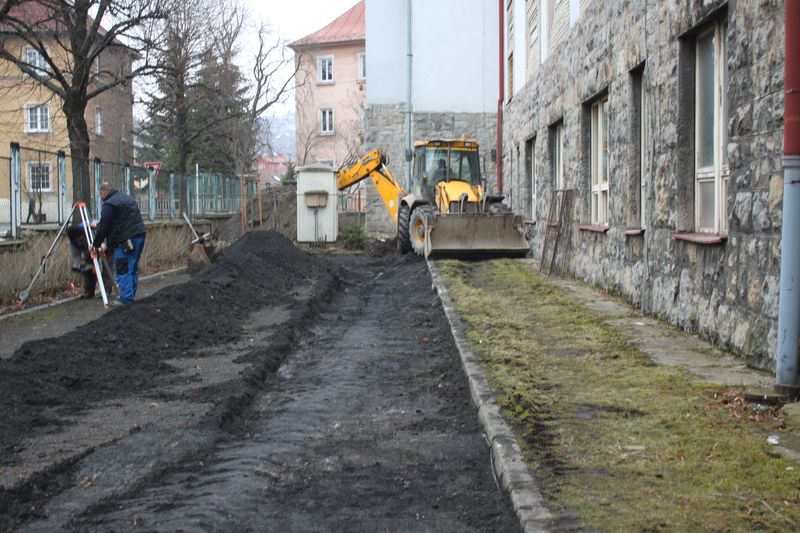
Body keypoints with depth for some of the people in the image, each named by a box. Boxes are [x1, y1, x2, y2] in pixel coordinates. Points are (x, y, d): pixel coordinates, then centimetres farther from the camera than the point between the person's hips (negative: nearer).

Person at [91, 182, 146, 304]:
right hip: (140, 235, 9)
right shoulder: (126, 197, 21)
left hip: (126, 241, -9)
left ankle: (126, 300, -6)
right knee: (133, 269, 16)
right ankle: (131, 297, 21)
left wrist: (96, 244, 8)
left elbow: (103, 227, -9)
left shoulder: (109, 205, -9)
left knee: (123, 271, -5)